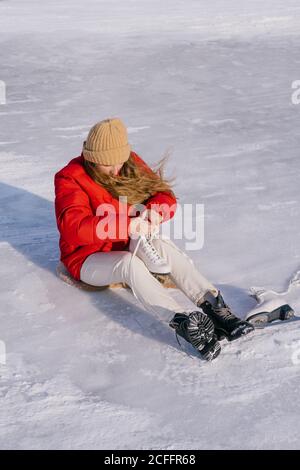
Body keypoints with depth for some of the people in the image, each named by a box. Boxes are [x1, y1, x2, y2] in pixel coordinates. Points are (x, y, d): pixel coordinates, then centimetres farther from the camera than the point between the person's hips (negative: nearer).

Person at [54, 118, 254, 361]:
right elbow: (74, 227, -33)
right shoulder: (70, 179, -17)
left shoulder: (132, 164, -1)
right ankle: (186, 324, -49)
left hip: (129, 246, 4)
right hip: (89, 259, -4)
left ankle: (212, 305, -39)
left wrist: (156, 210, -27)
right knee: (130, 263, -37)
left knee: (162, 245, -29)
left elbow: (165, 195, -2)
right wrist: (125, 224, -44)